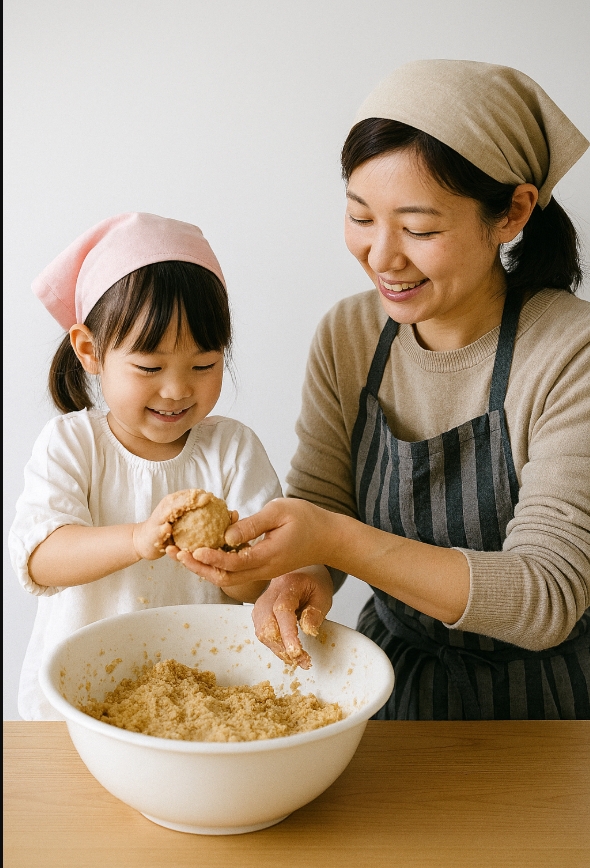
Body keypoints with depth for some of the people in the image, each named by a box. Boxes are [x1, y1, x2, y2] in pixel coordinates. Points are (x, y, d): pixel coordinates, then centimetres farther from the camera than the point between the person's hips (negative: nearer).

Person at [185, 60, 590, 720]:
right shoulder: (346, 334, -5)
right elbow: (317, 496, -1)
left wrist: (339, 541, -35)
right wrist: (303, 574, -25)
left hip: (534, 698, -3)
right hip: (386, 676, 4)